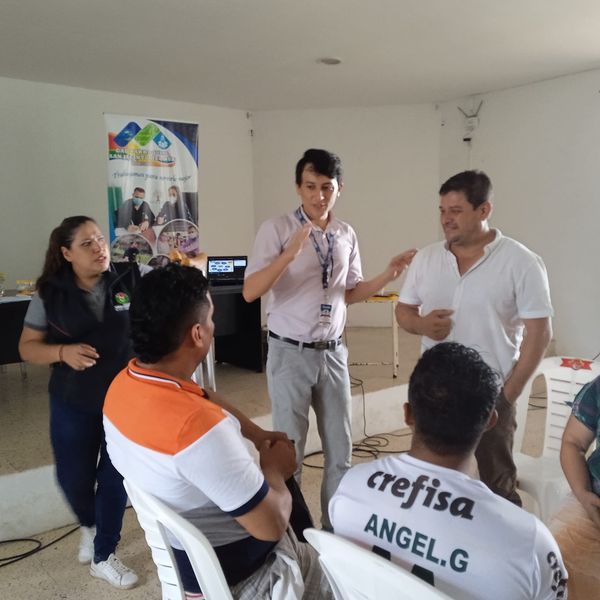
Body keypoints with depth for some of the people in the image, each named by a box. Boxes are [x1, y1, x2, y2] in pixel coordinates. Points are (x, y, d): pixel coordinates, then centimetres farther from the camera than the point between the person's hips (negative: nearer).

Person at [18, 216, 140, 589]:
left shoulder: (130, 279, -10)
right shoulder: (51, 294, -7)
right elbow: (28, 347, -1)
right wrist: (62, 352, -21)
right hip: (73, 404, 1)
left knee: (115, 478, 9)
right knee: (73, 479, 13)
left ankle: (104, 556, 31)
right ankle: (90, 525, 49)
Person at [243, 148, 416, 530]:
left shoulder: (347, 235, 5)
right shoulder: (277, 229, -10)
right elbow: (250, 292, -18)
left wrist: (389, 275, 0)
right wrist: (289, 254, -30)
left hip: (333, 353, 5)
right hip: (290, 353, -5)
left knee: (340, 450, 14)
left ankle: (336, 528, 32)